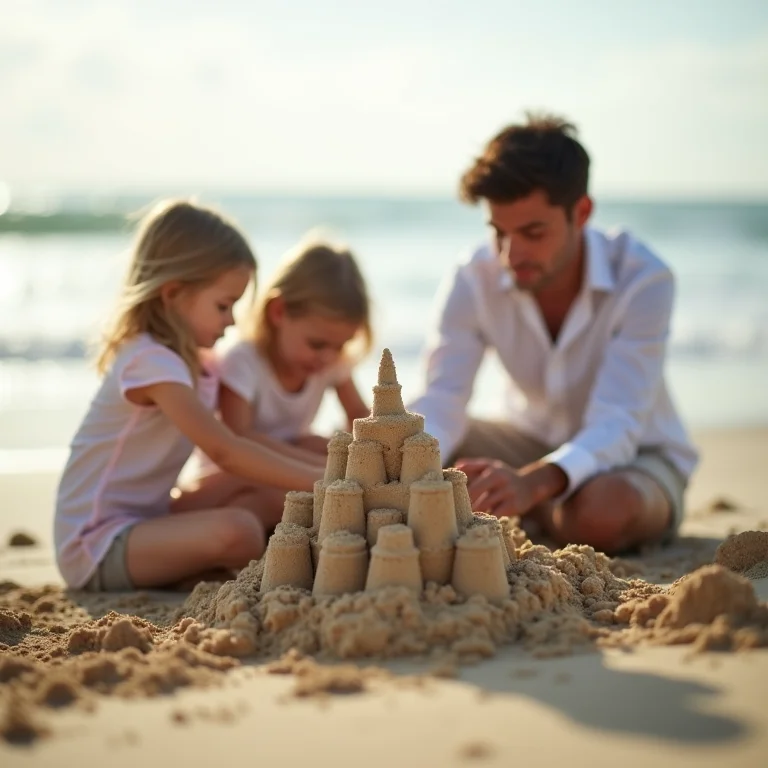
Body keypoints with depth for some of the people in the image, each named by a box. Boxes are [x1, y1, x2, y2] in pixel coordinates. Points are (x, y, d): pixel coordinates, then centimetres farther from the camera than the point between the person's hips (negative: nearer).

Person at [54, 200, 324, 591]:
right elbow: (225, 451, -28)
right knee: (235, 532, -30)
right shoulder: (152, 362, -21)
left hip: (144, 516, 10)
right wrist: (317, 480, -29)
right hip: (96, 545, -10)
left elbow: (224, 445, 4)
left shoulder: (193, 359, 9)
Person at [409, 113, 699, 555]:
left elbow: (615, 427, -36)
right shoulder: (473, 282, -16)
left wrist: (531, 482, -57)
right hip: (533, 442, 3)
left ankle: (531, 509, -6)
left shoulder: (644, 281, -28)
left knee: (602, 512, -40)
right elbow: (439, 407, -23)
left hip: (636, 453, -3)